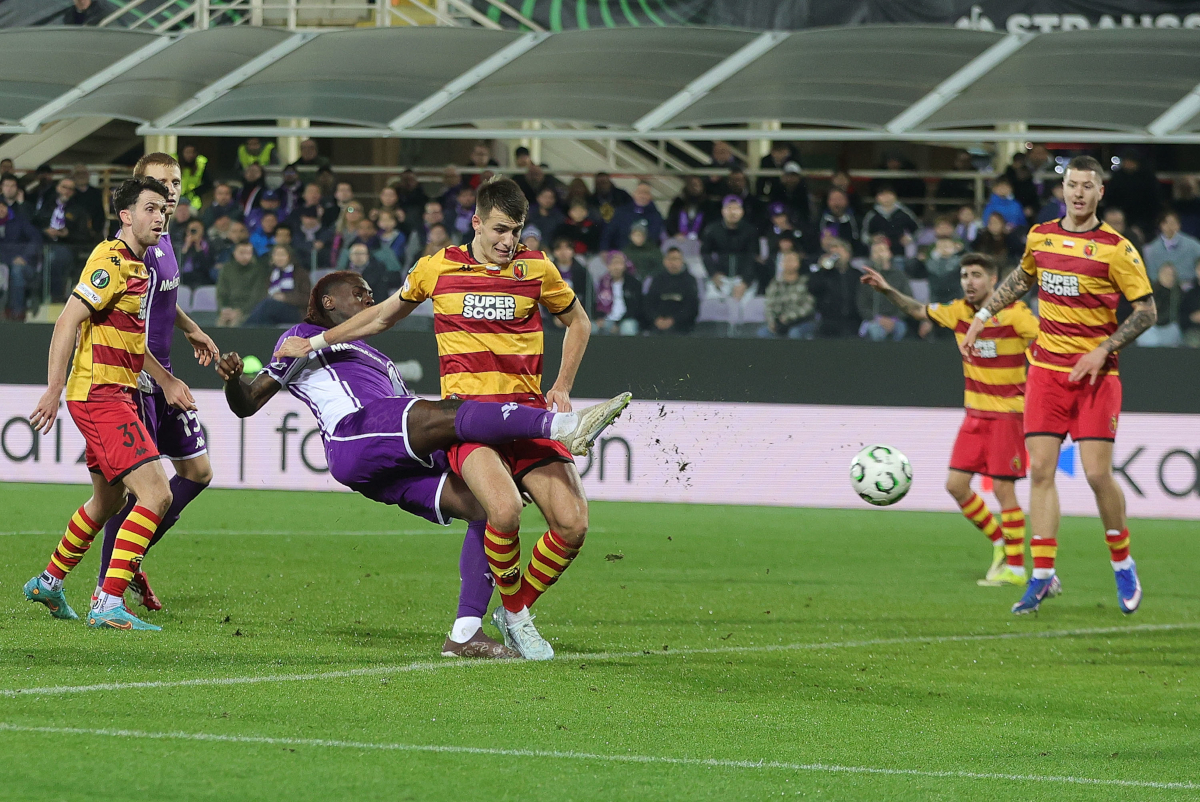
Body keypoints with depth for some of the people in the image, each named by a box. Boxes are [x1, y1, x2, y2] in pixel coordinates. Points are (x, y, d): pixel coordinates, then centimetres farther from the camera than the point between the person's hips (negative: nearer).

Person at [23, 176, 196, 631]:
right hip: (99, 394, -10)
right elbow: (69, 320, -20)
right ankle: (109, 605, -19)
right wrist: (55, 390, -25)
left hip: (119, 396, 10)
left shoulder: (138, 266, 16)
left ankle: (48, 584, 40)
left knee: (108, 500, 24)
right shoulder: (112, 260, -14)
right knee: (156, 494, -18)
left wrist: (166, 381, 29)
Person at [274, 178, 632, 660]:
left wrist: (562, 387, 12)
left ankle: (516, 612, 12)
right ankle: (512, 609, -4)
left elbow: (577, 322, 24)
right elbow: (384, 316, 24)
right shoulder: (438, 268, 6)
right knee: (504, 510, -31)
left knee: (572, 525, -13)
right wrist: (316, 342, 25)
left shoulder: (536, 268, 7)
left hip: (528, 412, 3)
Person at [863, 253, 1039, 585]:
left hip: (1008, 413, -6)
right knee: (956, 485, 2)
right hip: (975, 414, 6)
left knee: (1003, 489, -8)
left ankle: (1016, 567, 2)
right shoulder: (959, 312, 3)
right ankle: (999, 542, 21)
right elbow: (919, 310, 18)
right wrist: (887, 290, 5)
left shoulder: (1014, 313, -14)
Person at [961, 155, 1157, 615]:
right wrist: (983, 315, 23)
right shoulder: (1040, 237, 6)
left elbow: (1146, 311, -5)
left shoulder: (1116, 249, -8)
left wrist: (1103, 350, -13)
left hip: (1095, 372, -4)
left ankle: (1123, 565, 13)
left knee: (1097, 473, -8)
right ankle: (1043, 577, -1)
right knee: (1040, 469, -4)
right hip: (1046, 367, 4)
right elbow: (1022, 278, 27)